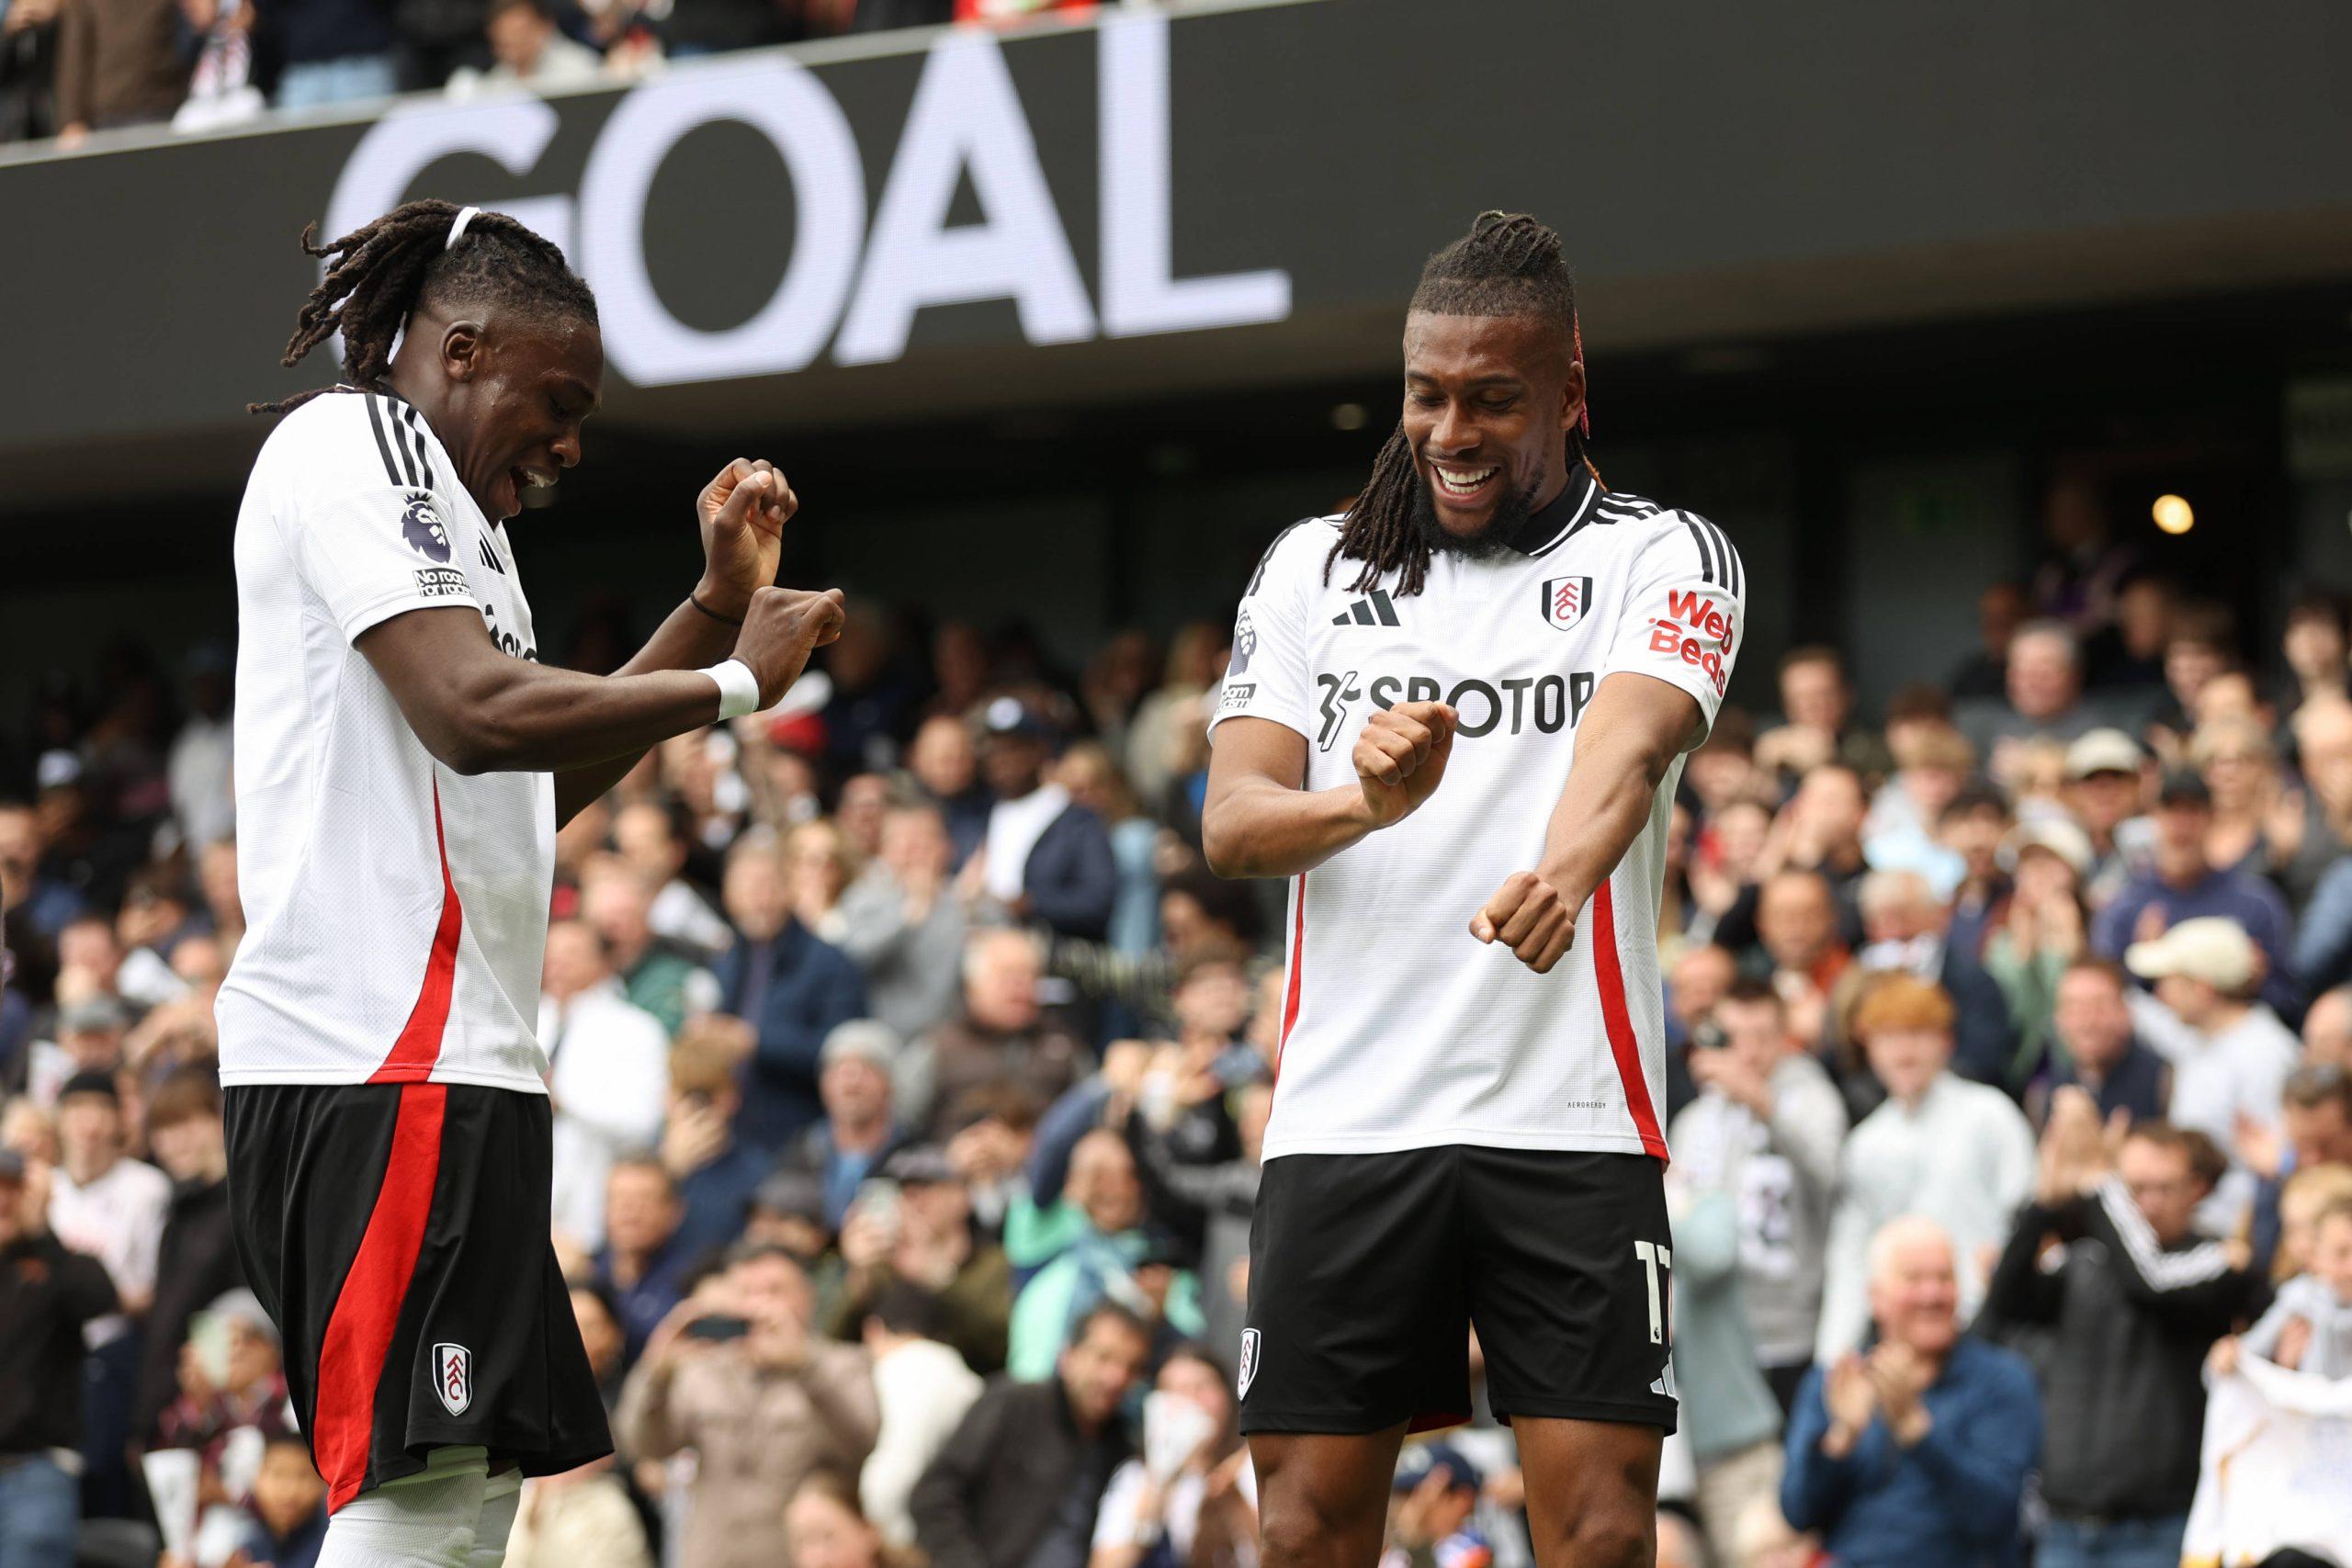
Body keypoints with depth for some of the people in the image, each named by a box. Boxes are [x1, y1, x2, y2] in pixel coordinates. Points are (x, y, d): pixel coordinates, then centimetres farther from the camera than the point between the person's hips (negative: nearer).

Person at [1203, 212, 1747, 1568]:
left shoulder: (1667, 557, 4)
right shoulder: (1313, 568, 13)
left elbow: (1627, 743, -17)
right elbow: (1232, 821, 2)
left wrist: (1563, 871, -40)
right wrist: (1362, 801, -22)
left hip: (1571, 1118, -2)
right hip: (1345, 1116, 2)